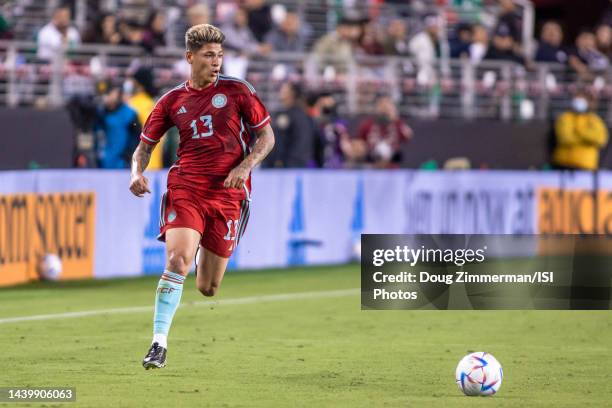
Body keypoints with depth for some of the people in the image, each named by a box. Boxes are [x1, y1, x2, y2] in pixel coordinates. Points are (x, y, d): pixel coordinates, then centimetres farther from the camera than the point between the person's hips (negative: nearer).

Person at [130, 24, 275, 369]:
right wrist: (137, 172, -6)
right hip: (185, 189, 0)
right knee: (177, 260, -24)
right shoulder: (172, 101, 7)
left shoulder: (237, 91, 3)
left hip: (227, 195, 0)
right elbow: (146, 145, 15)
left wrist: (245, 166, -10)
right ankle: (159, 344, -20)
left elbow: (267, 136, 7)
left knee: (208, 289, 4)